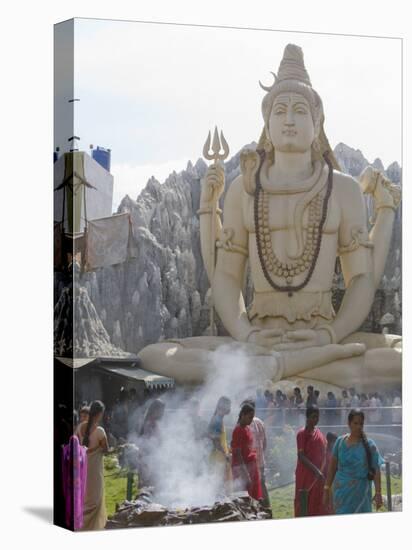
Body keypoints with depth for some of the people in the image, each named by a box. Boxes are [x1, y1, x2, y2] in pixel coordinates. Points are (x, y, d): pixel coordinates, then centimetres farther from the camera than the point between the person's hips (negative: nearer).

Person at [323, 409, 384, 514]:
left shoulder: (369, 445, -3)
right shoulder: (340, 441, 2)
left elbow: (376, 470, -6)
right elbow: (333, 467, 8)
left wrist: (378, 493, -14)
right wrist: (327, 489, 6)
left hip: (360, 492, -1)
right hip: (342, 491, 1)